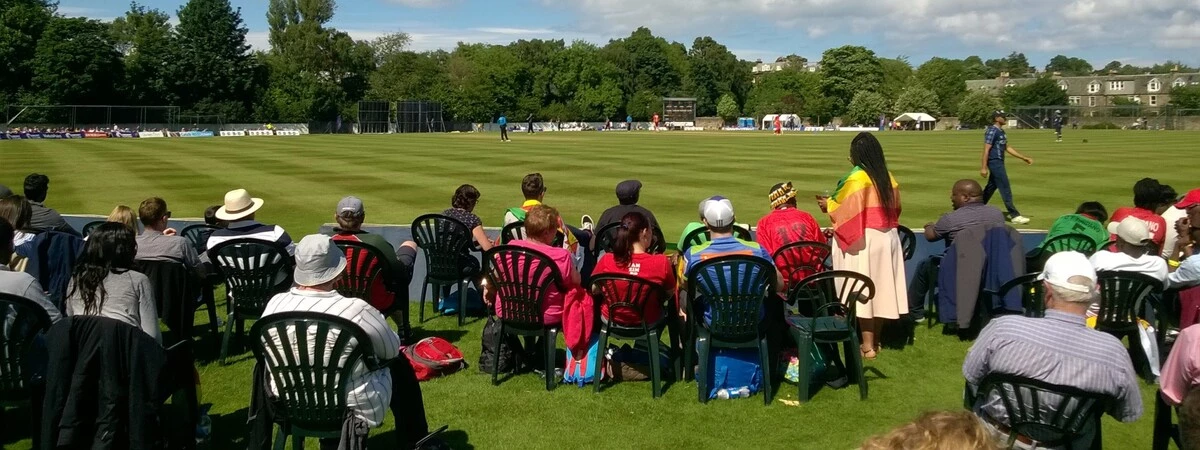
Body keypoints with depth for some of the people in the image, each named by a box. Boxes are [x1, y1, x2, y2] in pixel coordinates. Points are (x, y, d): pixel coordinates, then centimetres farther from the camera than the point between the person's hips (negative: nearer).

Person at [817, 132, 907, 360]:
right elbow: (895, 209, 13)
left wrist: (828, 205, 6)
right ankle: (875, 340, 21)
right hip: (887, 238, 7)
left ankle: (867, 345, 0)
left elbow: (843, 210, -11)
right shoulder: (889, 178, 4)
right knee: (880, 287, 12)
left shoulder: (856, 178, -14)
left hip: (863, 240, -7)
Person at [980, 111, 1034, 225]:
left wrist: (1024, 158, 19)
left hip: (999, 163, 10)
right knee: (1006, 189, -8)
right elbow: (986, 150, -19)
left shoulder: (1001, 132, 15)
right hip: (995, 162, -10)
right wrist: (983, 167, -23)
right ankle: (1014, 216, -6)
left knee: (991, 187, 15)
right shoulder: (992, 131, -14)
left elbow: (1007, 148, 20)